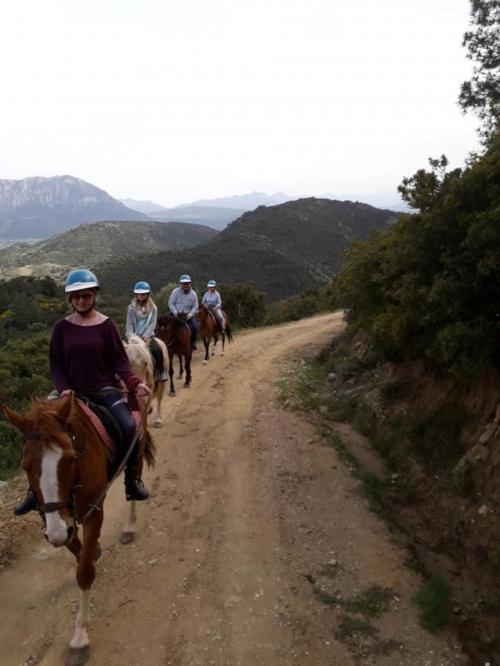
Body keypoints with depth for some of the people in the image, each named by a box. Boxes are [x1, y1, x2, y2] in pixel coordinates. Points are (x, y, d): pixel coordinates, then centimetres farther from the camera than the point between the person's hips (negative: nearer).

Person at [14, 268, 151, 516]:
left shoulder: (106, 325, -3)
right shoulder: (62, 327, 3)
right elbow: (55, 364, 5)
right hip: (73, 392, 3)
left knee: (129, 426, -26)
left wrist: (135, 383, -20)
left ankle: (133, 481, -4)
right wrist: (63, 388, -12)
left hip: (105, 389, -2)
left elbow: (120, 362, -3)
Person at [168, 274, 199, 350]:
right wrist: (175, 312, -19)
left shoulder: (193, 294, -2)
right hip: (176, 314, -1)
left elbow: (195, 307, 0)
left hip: (188, 315, 1)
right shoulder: (176, 291, -6)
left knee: (194, 327, -18)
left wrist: (190, 315, -16)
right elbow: (171, 303, -4)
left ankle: (192, 343, 3)